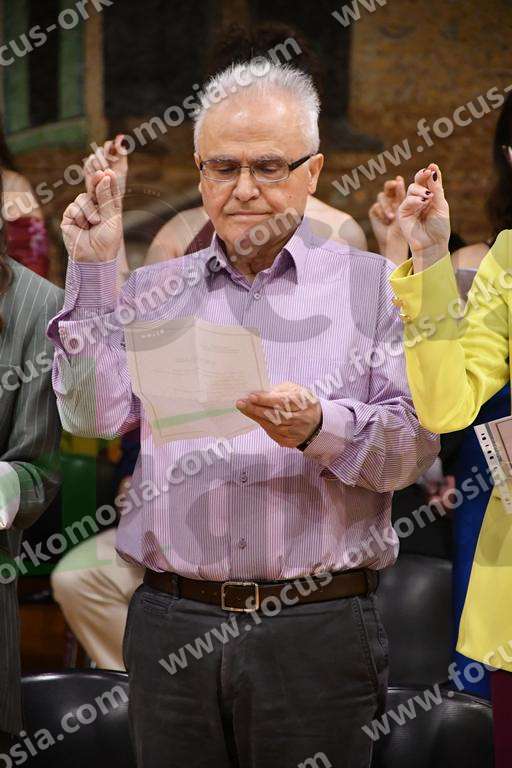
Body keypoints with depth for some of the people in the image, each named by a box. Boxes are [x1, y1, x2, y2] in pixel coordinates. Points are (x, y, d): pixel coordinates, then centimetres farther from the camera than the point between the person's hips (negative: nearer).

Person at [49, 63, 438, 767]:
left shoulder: (371, 285, 6)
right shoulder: (152, 291, 14)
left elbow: (415, 444, -2)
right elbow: (94, 418, 1)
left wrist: (320, 428, -21)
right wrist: (91, 271, 0)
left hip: (318, 627, -2)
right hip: (170, 624, 2)